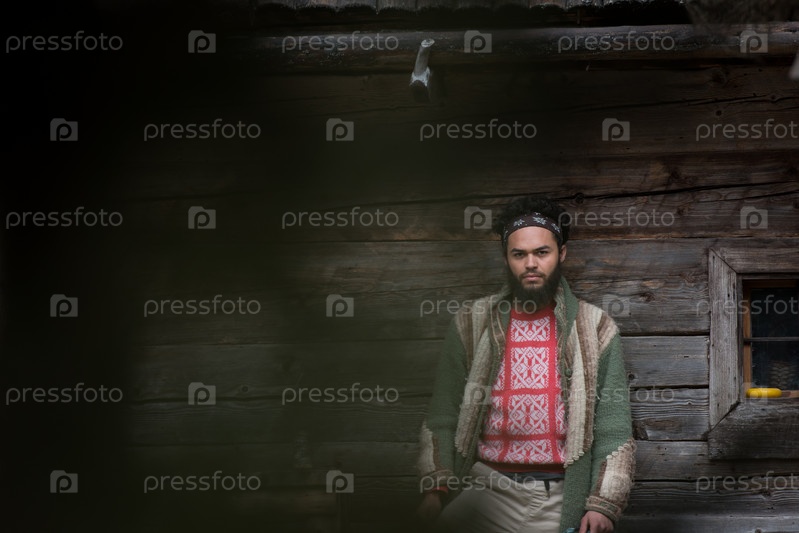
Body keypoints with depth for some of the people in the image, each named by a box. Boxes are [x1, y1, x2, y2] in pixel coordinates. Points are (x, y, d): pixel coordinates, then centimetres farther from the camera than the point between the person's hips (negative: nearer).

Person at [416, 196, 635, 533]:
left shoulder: (596, 329, 6)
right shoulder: (471, 325, 8)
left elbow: (613, 430, 3)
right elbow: (441, 420, 7)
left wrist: (603, 506, -8)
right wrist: (436, 488, -7)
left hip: (560, 496, 0)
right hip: (489, 489, 0)